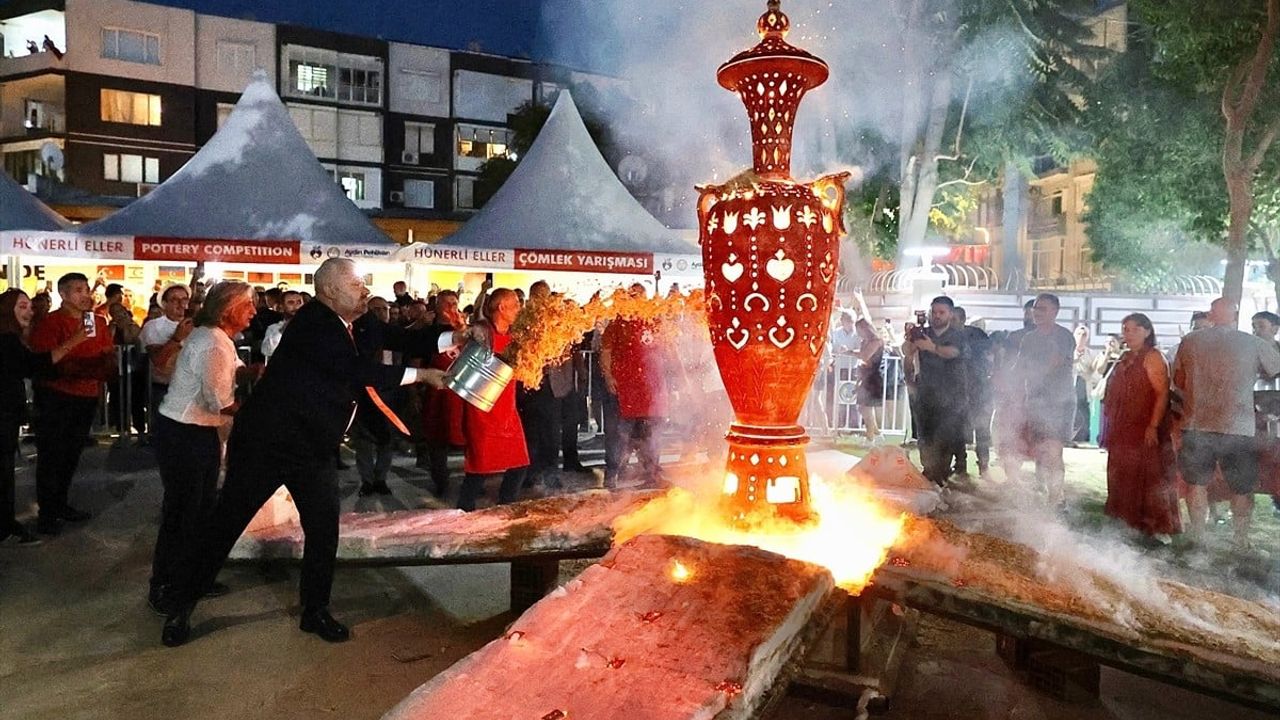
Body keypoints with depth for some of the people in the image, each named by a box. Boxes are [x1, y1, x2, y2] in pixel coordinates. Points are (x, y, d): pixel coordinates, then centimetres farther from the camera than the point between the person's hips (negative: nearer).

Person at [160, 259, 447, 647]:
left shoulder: (341, 326, 7)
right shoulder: (315, 324, -22)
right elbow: (360, 372, -29)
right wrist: (422, 375, -25)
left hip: (313, 448, 8)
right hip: (265, 441, -8)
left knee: (324, 530, 6)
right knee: (226, 524, 5)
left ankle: (315, 610, 22)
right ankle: (180, 608, 22)